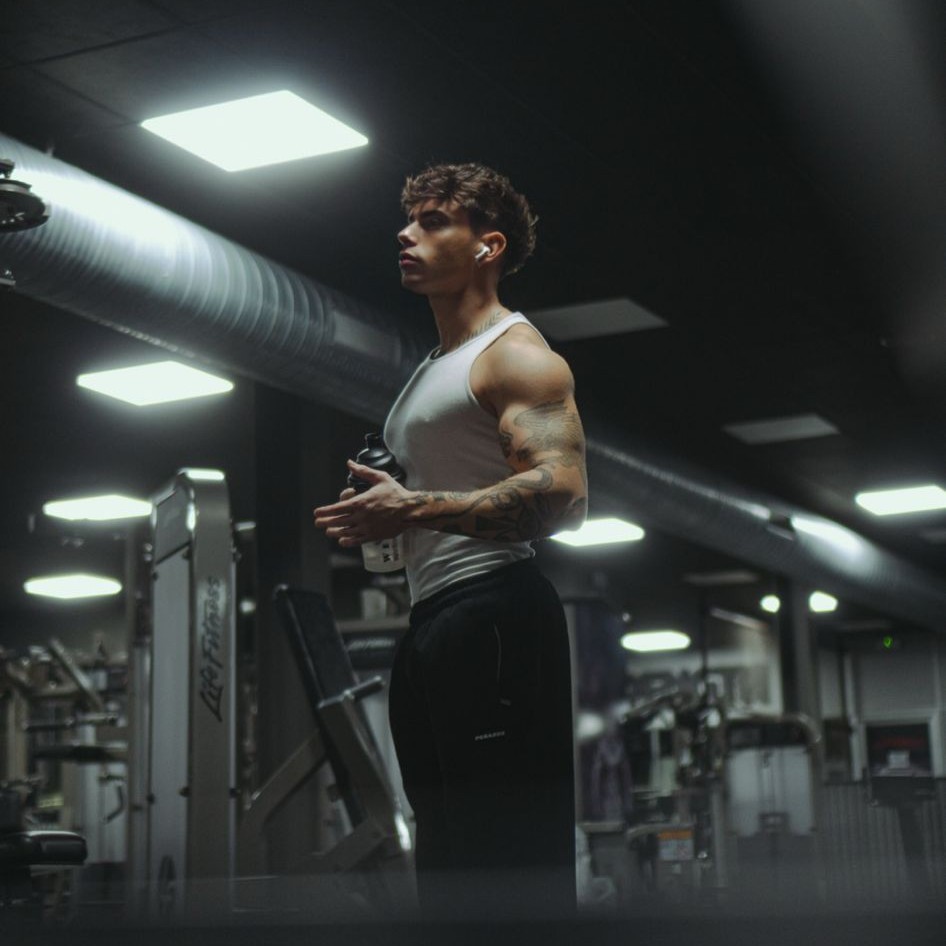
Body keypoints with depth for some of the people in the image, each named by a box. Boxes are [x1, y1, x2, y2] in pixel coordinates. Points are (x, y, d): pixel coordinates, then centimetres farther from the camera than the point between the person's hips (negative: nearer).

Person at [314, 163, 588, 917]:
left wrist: (416, 509, -21)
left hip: (495, 610, -10)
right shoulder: (432, 372, 26)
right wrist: (379, 517, 15)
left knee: (510, 857, -12)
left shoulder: (515, 355, -4)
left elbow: (562, 494, -18)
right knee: (449, 860, 13)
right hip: (432, 620, 10)